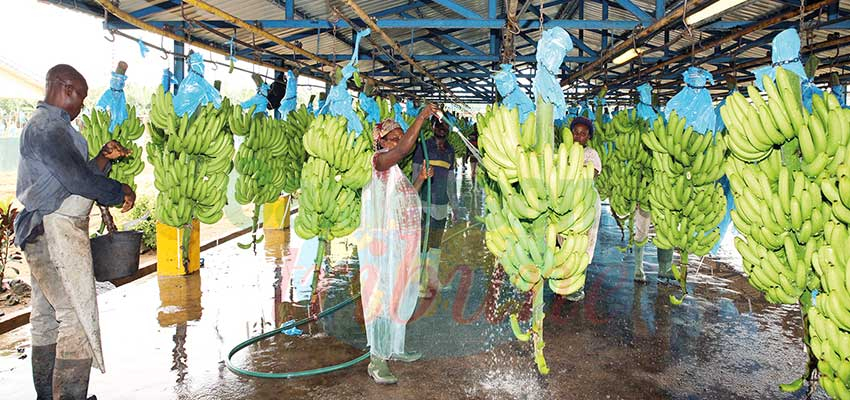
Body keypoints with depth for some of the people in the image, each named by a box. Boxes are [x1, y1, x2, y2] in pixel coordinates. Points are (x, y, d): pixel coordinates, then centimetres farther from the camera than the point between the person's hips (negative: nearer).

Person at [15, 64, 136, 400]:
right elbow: (78, 180, -21)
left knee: (48, 316, 15)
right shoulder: (49, 127, -14)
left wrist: (105, 157, 9)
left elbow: (75, 175, 21)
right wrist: (122, 192, -9)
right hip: (55, 231, -11)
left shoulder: (47, 125, 20)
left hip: (46, 233, 11)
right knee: (77, 318, -11)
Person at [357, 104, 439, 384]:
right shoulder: (380, 160, -10)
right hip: (386, 241, -10)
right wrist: (422, 116, -22)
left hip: (404, 242, 10)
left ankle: (394, 349, 28)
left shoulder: (397, 170, 18)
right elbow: (405, 147, -29)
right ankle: (377, 361, -3)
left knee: (400, 295, 16)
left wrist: (420, 180, 17)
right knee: (384, 295, -8)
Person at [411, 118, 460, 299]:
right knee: (422, 244, -4)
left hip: (442, 206, 5)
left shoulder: (450, 151, 12)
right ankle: (421, 284, 4)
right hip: (425, 204, -5)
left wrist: (454, 205, 17)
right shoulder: (423, 148, -5)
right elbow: (416, 176, -8)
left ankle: (433, 281, 21)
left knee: (436, 245, 11)